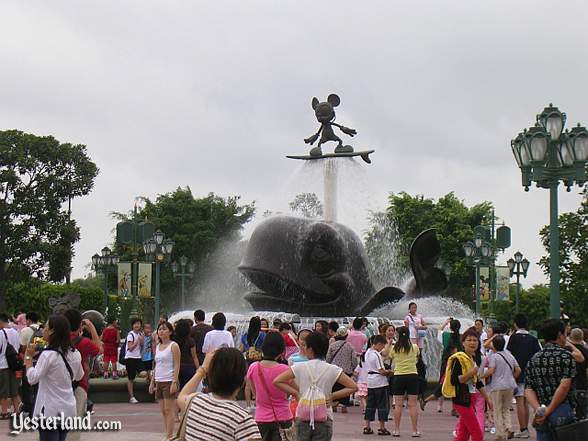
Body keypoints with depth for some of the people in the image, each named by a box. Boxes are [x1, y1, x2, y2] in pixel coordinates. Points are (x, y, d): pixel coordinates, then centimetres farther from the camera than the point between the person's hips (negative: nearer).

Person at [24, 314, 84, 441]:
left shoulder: (48, 354, -18)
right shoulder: (75, 353, 3)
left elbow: (32, 378, -18)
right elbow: (79, 376, 18)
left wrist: (29, 357, -9)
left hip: (50, 411, -7)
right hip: (68, 409, 7)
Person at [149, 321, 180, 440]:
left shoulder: (173, 346, -6)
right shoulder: (157, 346, 15)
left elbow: (177, 365, -11)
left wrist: (174, 382, -19)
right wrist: (152, 382, 15)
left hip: (169, 381, -7)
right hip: (159, 381, 7)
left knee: (169, 410, -7)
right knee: (163, 410, 7)